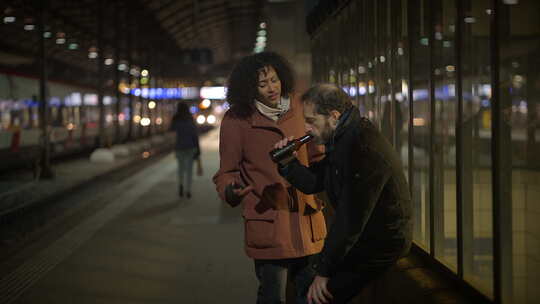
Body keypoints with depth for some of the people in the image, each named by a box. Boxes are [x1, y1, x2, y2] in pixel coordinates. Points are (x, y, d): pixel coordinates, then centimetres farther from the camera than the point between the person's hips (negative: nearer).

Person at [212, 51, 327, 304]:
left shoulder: (295, 107, 6)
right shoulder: (236, 120, -7)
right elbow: (227, 172, -1)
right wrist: (231, 190, -21)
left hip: (306, 218, 5)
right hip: (268, 222, -4)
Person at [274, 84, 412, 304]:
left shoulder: (365, 149, -27)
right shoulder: (341, 141, 6)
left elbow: (350, 220, -26)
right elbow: (313, 183, 14)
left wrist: (324, 271, -21)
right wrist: (288, 163, -6)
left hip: (381, 245, -10)